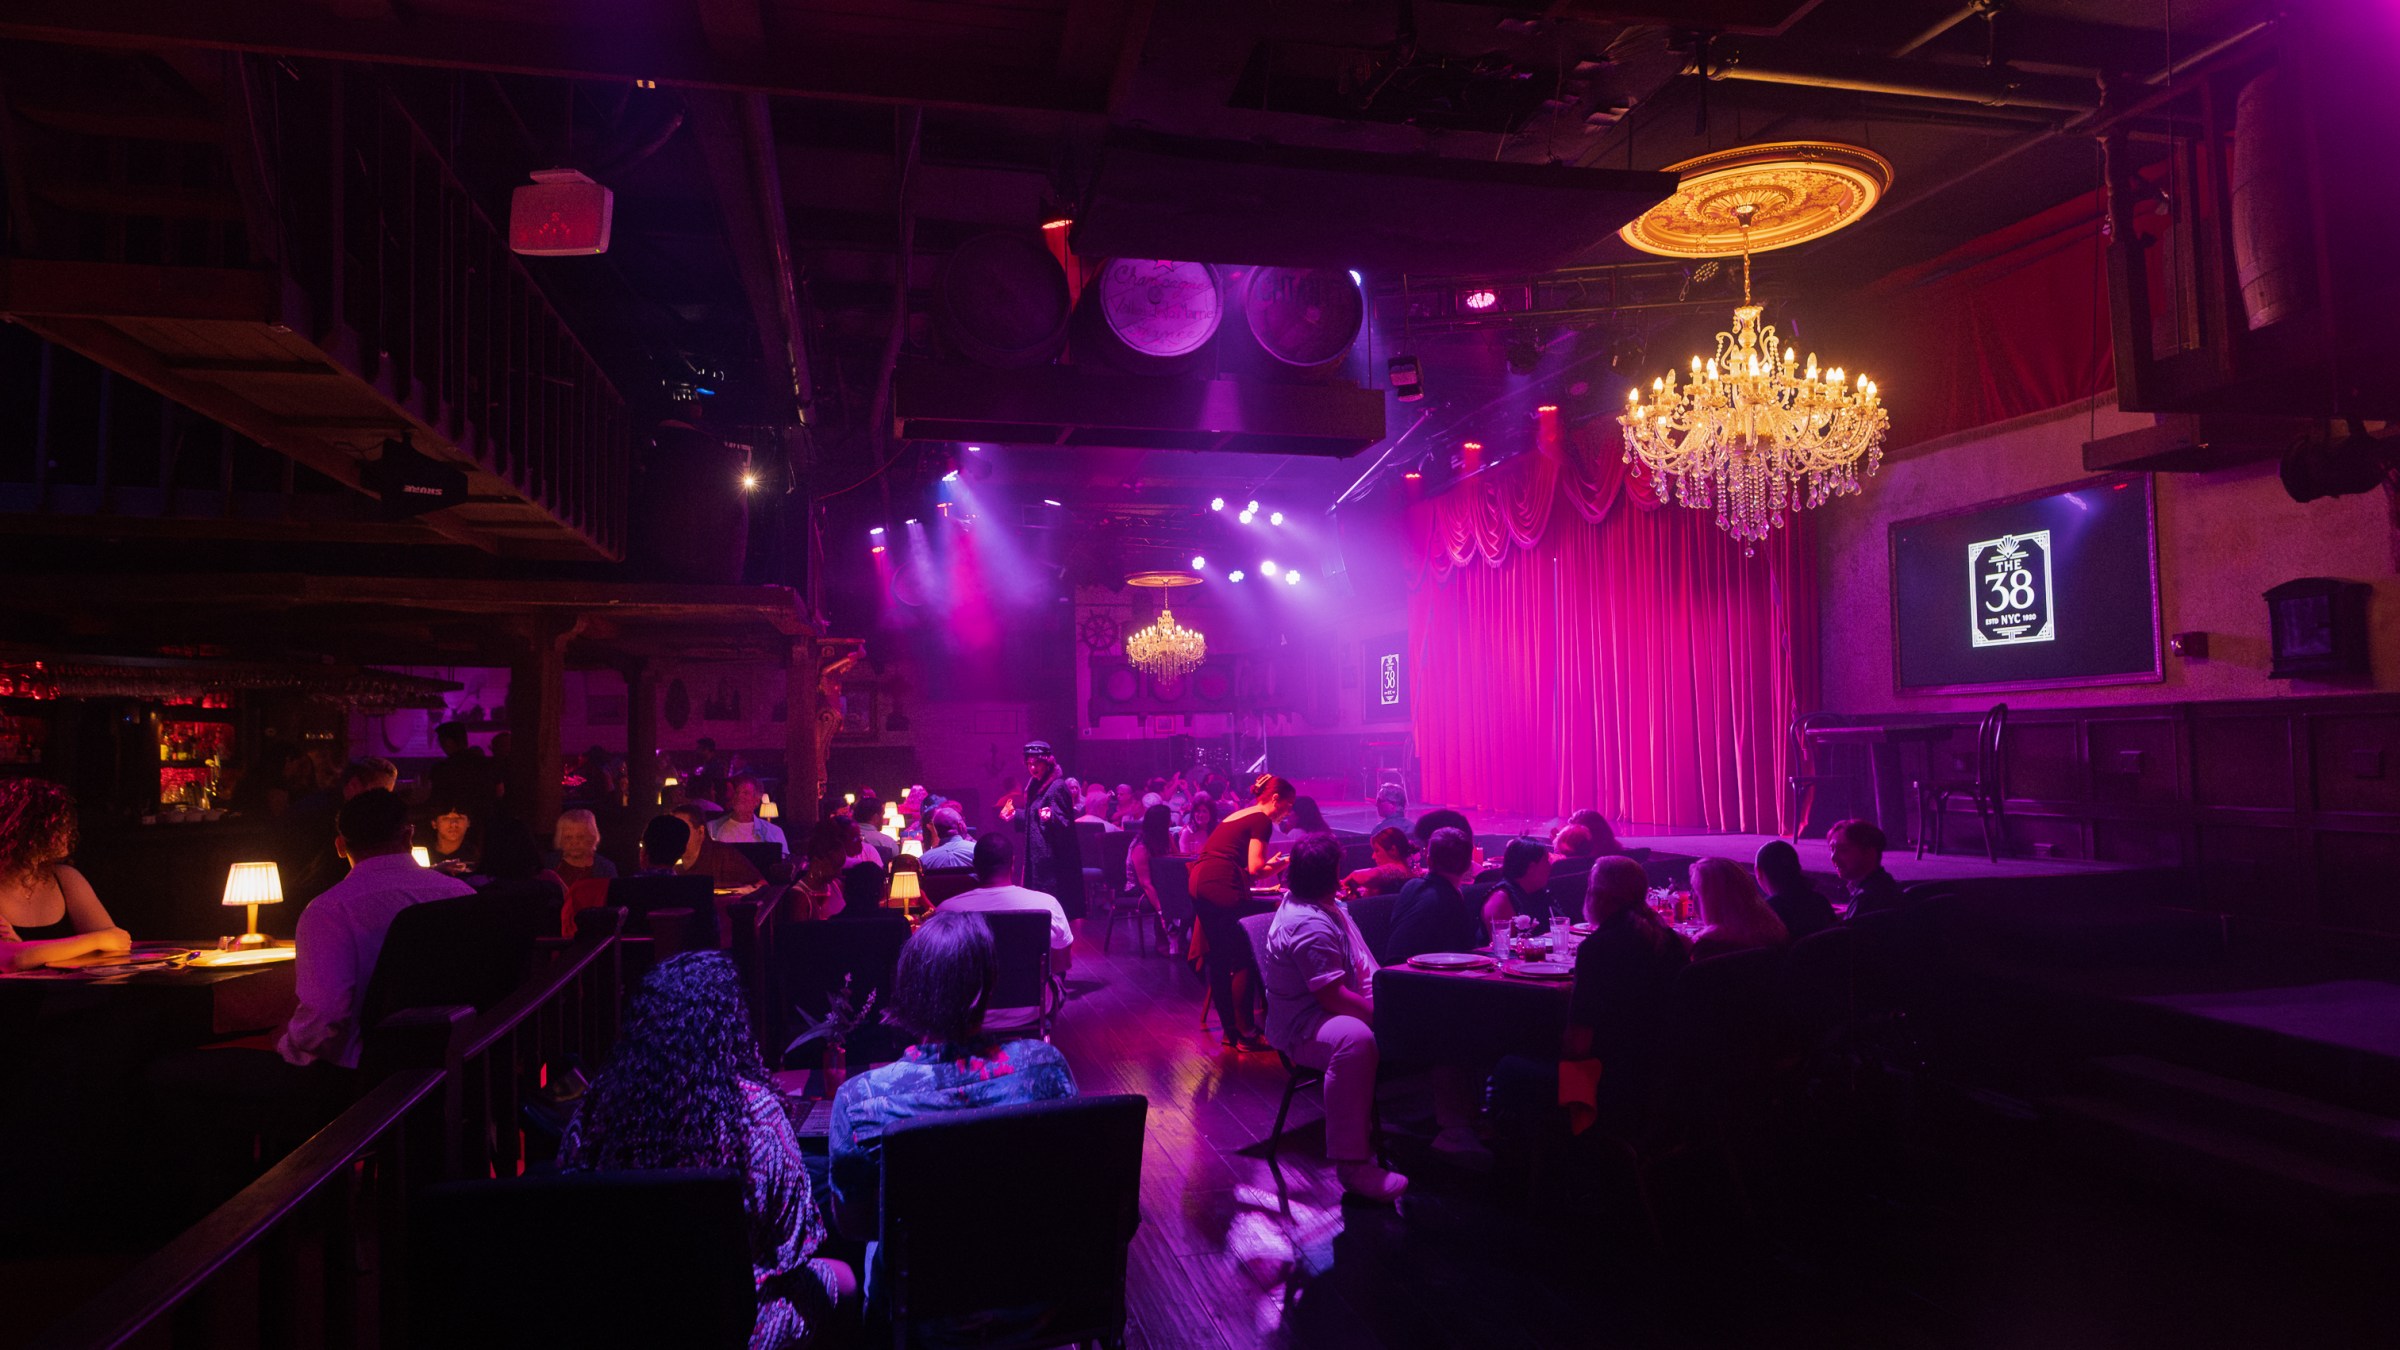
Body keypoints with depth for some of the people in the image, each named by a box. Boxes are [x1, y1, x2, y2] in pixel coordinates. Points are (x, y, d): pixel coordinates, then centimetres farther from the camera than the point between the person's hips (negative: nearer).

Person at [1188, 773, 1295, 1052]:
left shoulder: (1237, 816, 24)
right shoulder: (1261, 820, -2)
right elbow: (1255, 868, -8)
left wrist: (1270, 865, 25)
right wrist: (1276, 864, 11)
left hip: (1199, 885, 9)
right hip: (1222, 888, -9)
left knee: (1219, 959, 13)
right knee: (1243, 961, -1)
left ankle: (1230, 1030, 20)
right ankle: (1245, 1034, 2)